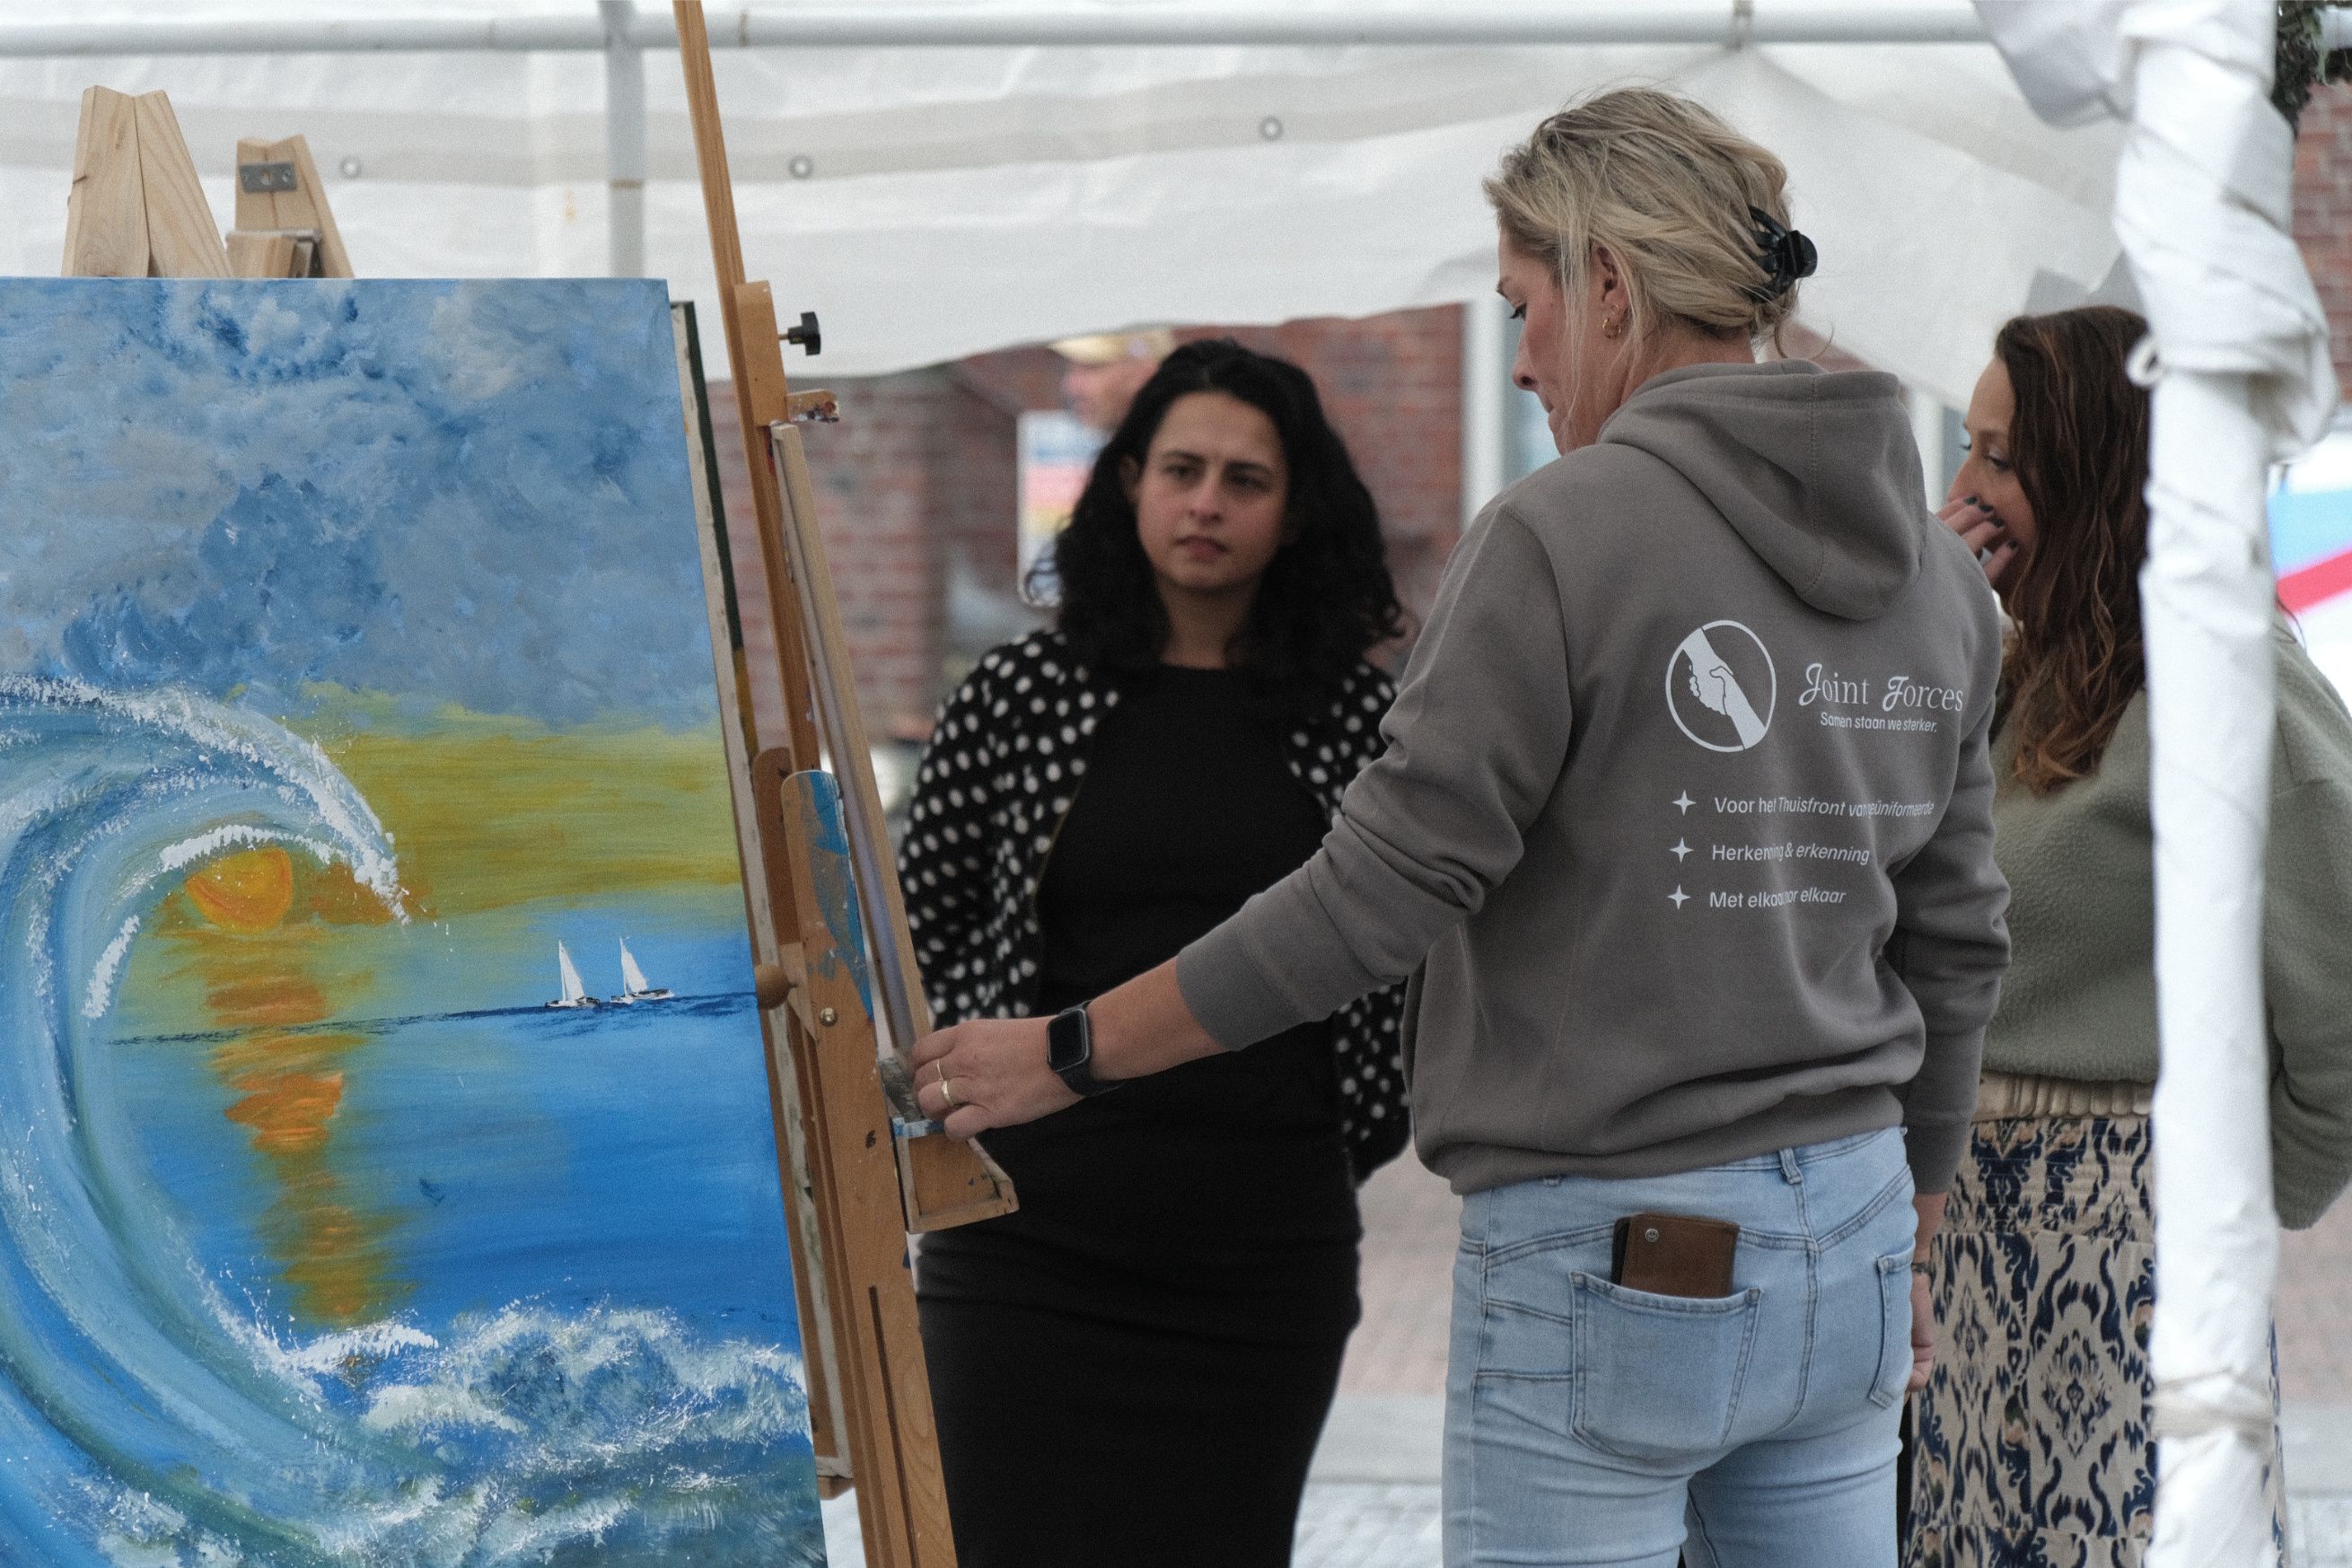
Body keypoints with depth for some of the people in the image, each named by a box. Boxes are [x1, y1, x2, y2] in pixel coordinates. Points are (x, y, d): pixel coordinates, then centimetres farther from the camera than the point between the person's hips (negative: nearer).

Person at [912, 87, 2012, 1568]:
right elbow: (1955, 942, 14)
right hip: (1845, 1245, 7)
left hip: (1608, 1259, -7)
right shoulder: (1938, 568, 7)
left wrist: (1069, 1051, -5)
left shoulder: (1564, 534, -14)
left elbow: (1383, 889, -14)